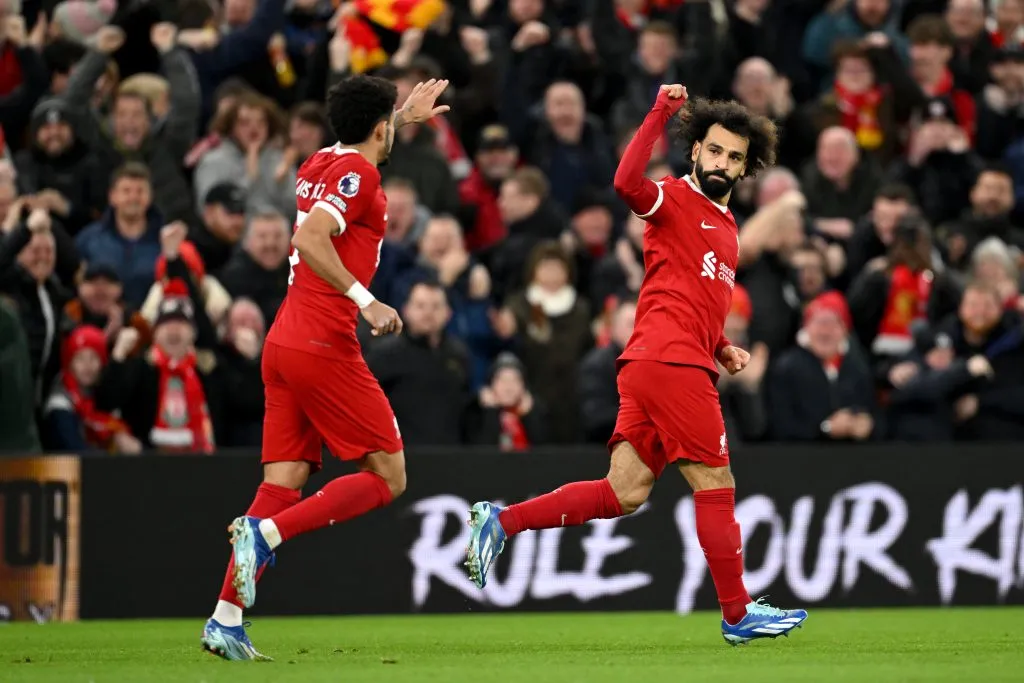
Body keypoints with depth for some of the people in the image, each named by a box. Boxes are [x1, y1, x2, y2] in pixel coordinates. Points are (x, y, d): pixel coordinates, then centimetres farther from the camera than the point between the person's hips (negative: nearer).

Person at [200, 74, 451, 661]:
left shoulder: (319, 166, 17)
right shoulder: (359, 173, -9)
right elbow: (311, 237, -24)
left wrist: (404, 117, 52)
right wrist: (366, 301, -25)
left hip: (284, 346, 9)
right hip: (325, 346, -9)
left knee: (283, 485, 5)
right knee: (388, 478, -1)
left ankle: (226, 620, -4)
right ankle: (265, 533, -17)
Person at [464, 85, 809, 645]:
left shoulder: (726, 225, 25)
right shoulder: (674, 200, -2)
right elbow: (628, 182, -26)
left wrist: (723, 347, 18)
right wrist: (660, 112, -25)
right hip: (671, 363, -9)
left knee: (623, 493, 2)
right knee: (715, 486, -3)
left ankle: (501, 521, 4)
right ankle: (738, 614, 3)